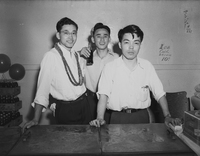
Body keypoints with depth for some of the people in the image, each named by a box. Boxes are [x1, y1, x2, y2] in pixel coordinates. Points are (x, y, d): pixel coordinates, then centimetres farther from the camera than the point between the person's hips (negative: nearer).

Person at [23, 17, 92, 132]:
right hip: (66, 109, -6)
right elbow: (43, 87, -18)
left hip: (84, 104, 6)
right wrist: (36, 119, -19)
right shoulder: (51, 56, -15)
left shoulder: (76, 55, 6)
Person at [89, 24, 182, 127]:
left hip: (141, 117, 2)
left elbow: (159, 93, 3)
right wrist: (100, 118, -24)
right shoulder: (110, 67, -2)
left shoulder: (147, 66, 4)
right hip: (118, 117, -1)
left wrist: (167, 116, -9)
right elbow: (103, 94, -10)